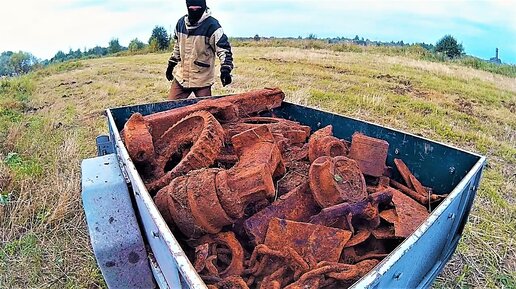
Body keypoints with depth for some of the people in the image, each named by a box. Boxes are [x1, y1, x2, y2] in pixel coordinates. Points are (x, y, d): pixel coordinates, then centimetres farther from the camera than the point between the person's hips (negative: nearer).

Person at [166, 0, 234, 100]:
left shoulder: (212, 25, -13)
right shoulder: (181, 23, 6)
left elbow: (223, 48, -17)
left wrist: (225, 69, -30)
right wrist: (171, 64, 23)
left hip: (202, 79, -5)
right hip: (180, 76, 6)